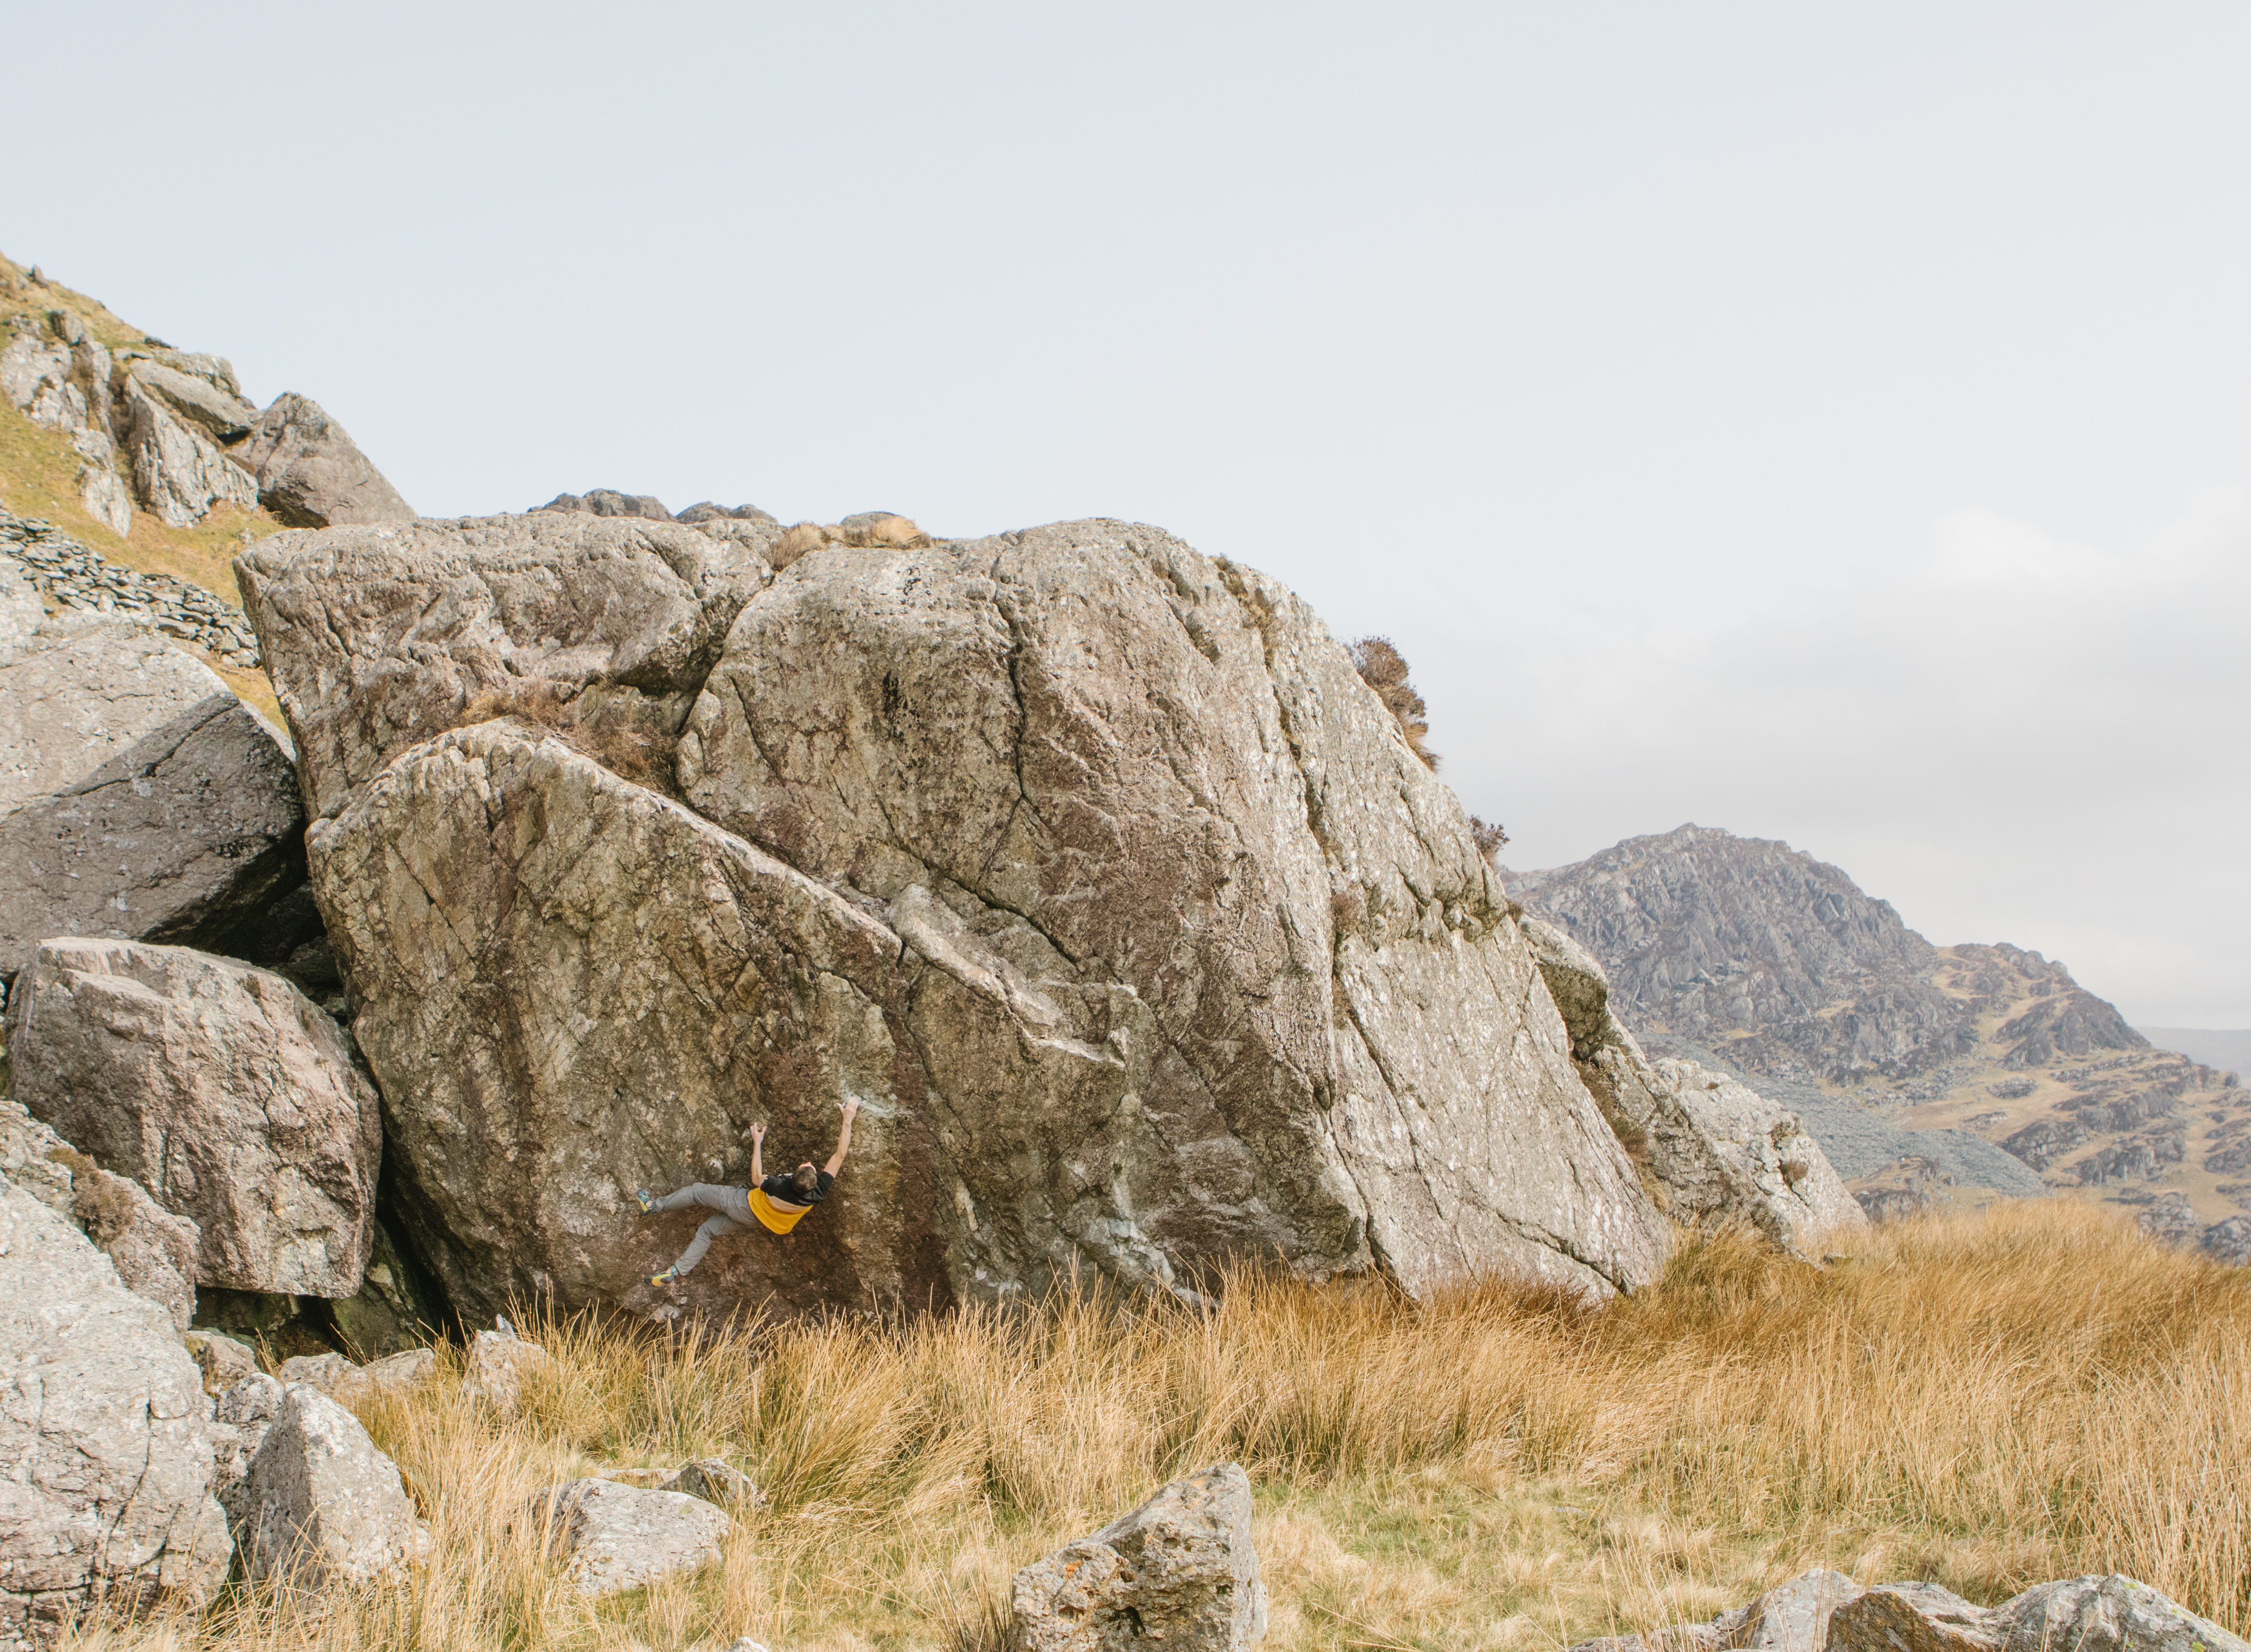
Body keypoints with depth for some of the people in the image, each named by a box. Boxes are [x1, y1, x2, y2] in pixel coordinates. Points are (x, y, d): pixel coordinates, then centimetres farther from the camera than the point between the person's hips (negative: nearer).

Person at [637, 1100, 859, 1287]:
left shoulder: (781, 1188, -40)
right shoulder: (819, 1192, -33)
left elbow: (757, 1179, -17)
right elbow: (841, 1155, -27)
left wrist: (757, 1144, -12)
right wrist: (848, 1121, -26)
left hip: (747, 1204, -5)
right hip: (755, 1219, 5)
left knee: (699, 1191, 12)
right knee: (708, 1230, 22)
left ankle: (654, 1205, 28)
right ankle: (678, 1271, 25)